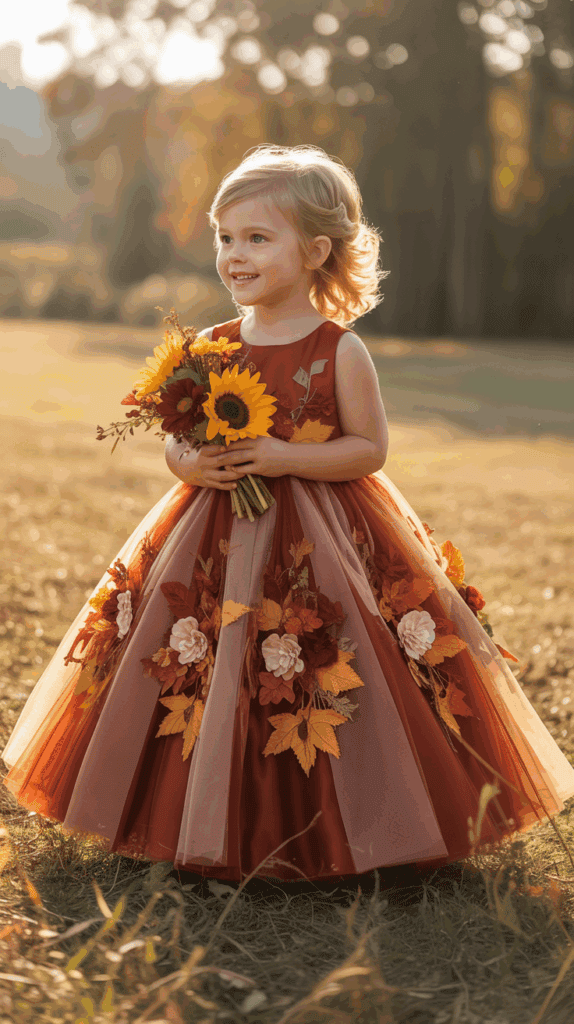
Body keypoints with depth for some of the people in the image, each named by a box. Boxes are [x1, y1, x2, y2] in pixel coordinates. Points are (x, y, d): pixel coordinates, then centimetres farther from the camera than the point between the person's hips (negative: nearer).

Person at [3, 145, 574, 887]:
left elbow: (369, 448, -8)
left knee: (328, 689, -4)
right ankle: (214, 830, 25)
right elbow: (174, 441, 9)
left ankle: (332, 839, 16)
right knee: (211, 680, 7)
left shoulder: (340, 352, -7)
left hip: (324, 546, -4)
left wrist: (286, 457, -20)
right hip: (219, 542, 4)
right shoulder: (210, 349, 5)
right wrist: (190, 464, -14)